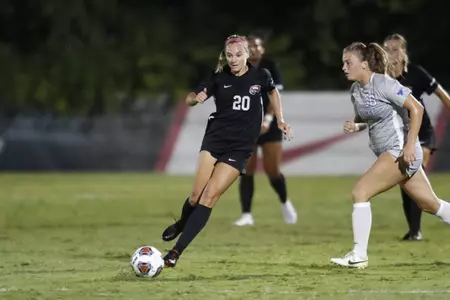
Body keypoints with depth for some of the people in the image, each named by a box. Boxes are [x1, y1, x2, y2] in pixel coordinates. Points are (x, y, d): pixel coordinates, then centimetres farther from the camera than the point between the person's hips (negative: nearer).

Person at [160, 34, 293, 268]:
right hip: (214, 140, 1)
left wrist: (280, 120, 13)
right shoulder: (218, 78, -2)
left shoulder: (260, 77, -1)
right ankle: (182, 224, 26)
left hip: (239, 148, -1)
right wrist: (196, 98, -22)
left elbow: (273, 91, 21)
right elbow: (189, 99, 1)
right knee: (197, 195, -9)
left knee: (210, 196, -13)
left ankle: (177, 251, -13)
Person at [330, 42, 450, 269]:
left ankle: (358, 255, -11)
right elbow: (364, 120, 23)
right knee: (431, 205, 14)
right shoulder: (355, 90, 8)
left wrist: (410, 145, -24)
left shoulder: (383, 84, -16)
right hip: (389, 154, 9)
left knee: (360, 192, -15)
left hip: (401, 153, -9)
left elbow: (416, 108, -19)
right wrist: (354, 126, -1)